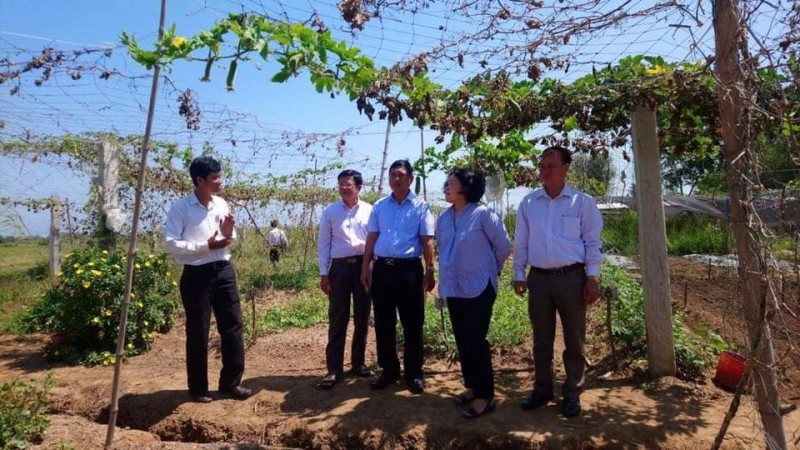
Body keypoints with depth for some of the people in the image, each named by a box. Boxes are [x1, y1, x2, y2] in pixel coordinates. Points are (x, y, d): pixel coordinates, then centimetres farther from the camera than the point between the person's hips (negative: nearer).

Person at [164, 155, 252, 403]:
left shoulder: (221, 204, 8)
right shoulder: (181, 208, -8)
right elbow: (170, 243, -13)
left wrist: (229, 233, -6)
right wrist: (206, 246, -18)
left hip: (224, 271, 5)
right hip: (196, 275, -5)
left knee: (233, 325, 8)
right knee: (198, 333, 5)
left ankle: (231, 382, 22)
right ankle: (198, 388, 21)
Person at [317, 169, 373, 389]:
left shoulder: (369, 210, 3)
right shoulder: (330, 211, 4)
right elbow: (324, 243, 4)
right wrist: (323, 273, 0)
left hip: (363, 266, 1)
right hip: (340, 267, -1)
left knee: (362, 318, 11)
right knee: (337, 319, 2)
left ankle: (358, 362, 26)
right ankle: (334, 369, 9)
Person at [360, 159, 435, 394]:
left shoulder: (421, 207, 2)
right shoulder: (379, 206, 11)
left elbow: (427, 242, -1)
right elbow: (371, 239, 10)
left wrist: (430, 271, -6)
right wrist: (365, 267, 4)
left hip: (409, 269, -3)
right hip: (382, 268, 3)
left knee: (412, 324, 5)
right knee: (383, 324, 10)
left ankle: (414, 373, 19)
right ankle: (389, 370, 25)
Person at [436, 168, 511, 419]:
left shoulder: (483, 214, -12)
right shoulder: (443, 218, 6)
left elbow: (504, 246, -4)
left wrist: (490, 270, 7)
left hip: (479, 287, -6)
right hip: (453, 288, 6)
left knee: (475, 341, -4)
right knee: (462, 341, 13)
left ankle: (485, 396, 8)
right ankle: (471, 387, 28)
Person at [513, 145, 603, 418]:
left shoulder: (582, 202, -2)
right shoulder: (528, 203, 4)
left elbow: (592, 242, -1)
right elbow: (521, 242, 8)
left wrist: (592, 278, -6)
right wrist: (518, 275, 5)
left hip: (572, 277, -2)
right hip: (539, 278, 2)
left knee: (574, 339, 8)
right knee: (541, 339, 12)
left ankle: (572, 393, 22)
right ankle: (542, 389, 26)